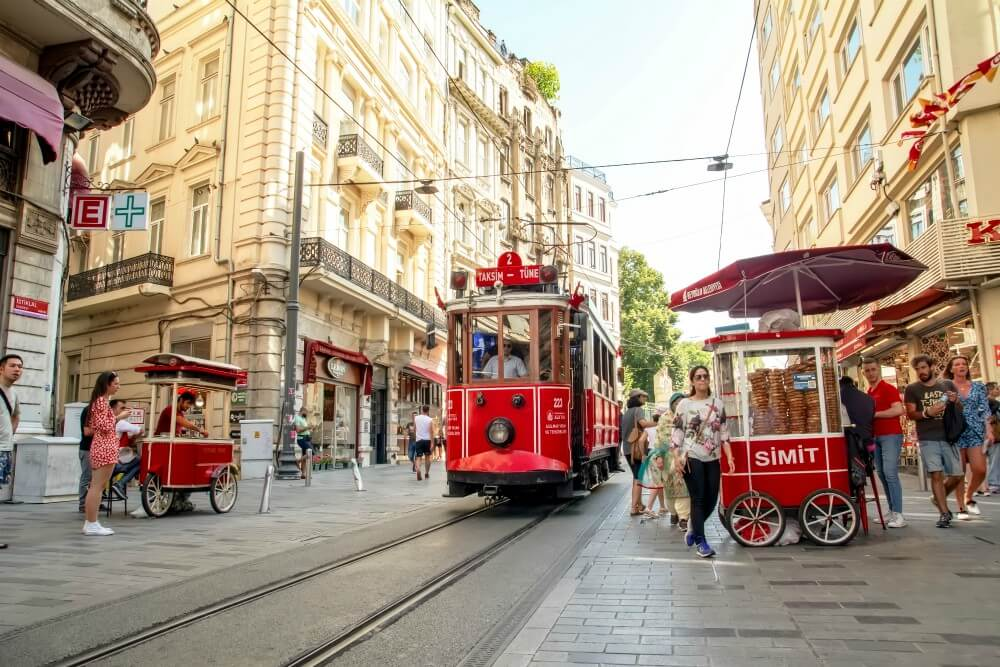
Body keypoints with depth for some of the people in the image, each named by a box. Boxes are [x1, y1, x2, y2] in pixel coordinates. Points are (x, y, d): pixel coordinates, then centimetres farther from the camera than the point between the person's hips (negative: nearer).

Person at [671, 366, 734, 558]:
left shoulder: (718, 404, 8)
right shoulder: (684, 404, -1)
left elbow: (724, 432, 9)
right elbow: (677, 432, -2)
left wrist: (730, 457, 2)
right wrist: (676, 458, -10)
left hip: (712, 459, 4)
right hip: (691, 458, -4)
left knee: (712, 500, 6)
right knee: (698, 499, -5)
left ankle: (693, 528, 31)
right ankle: (701, 542, 4)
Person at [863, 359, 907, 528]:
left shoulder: (888, 388, -7)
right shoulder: (868, 393, 15)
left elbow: (898, 410, -18)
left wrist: (875, 414, -16)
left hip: (891, 435, -8)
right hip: (875, 436, 8)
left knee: (890, 474, -12)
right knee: (881, 475, 9)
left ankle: (898, 515, -10)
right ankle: (891, 512, 15)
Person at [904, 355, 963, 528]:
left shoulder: (948, 384, 10)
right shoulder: (912, 388, 4)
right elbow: (910, 414, 0)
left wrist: (955, 401, -7)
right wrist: (927, 413, -19)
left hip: (949, 436, 2)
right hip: (928, 439, -2)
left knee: (956, 476, 4)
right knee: (937, 475, -9)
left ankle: (939, 499, 31)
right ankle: (944, 513, -1)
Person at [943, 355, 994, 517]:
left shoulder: (978, 387, 8)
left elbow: (985, 410, 6)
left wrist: (989, 431, 0)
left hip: (976, 432, 2)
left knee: (980, 470, -6)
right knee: (959, 472, 1)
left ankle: (968, 497, 20)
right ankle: (961, 507, 10)